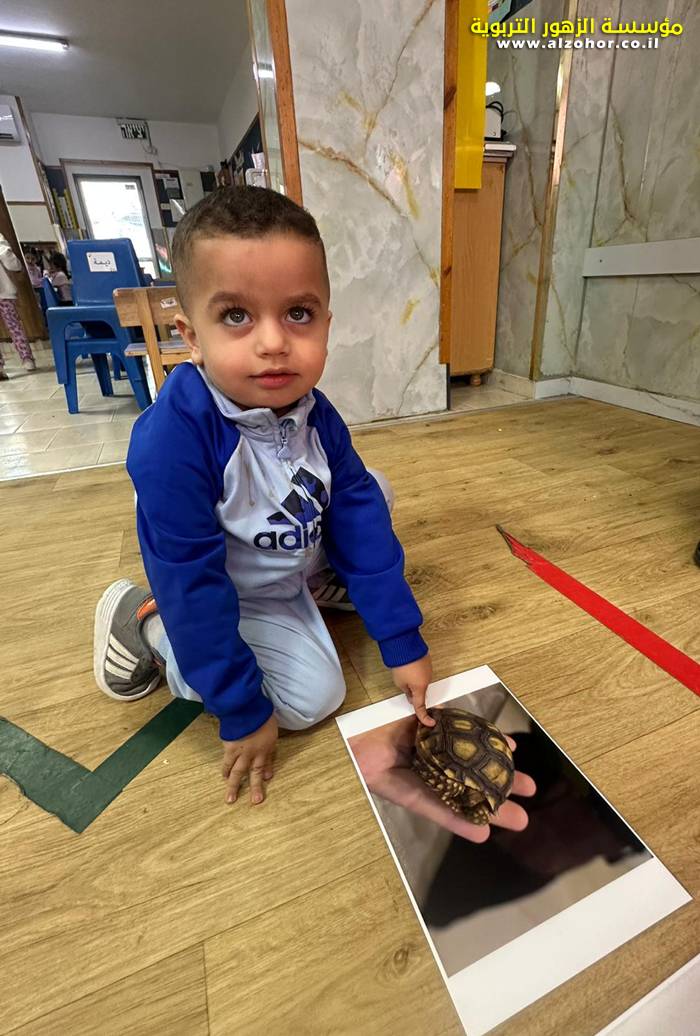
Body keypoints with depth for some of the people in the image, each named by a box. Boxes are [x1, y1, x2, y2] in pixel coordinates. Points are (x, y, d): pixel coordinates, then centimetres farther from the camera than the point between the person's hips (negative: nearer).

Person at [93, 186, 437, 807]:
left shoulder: (317, 417, -17)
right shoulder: (171, 439, -35)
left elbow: (361, 522, -14)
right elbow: (192, 586, -29)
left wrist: (404, 642, -12)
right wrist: (243, 709, -20)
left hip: (291, 565, 6)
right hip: (226, 595, -5)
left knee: (375, 489, 2)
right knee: (314, 697, -13)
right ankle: (146, 622, 1)